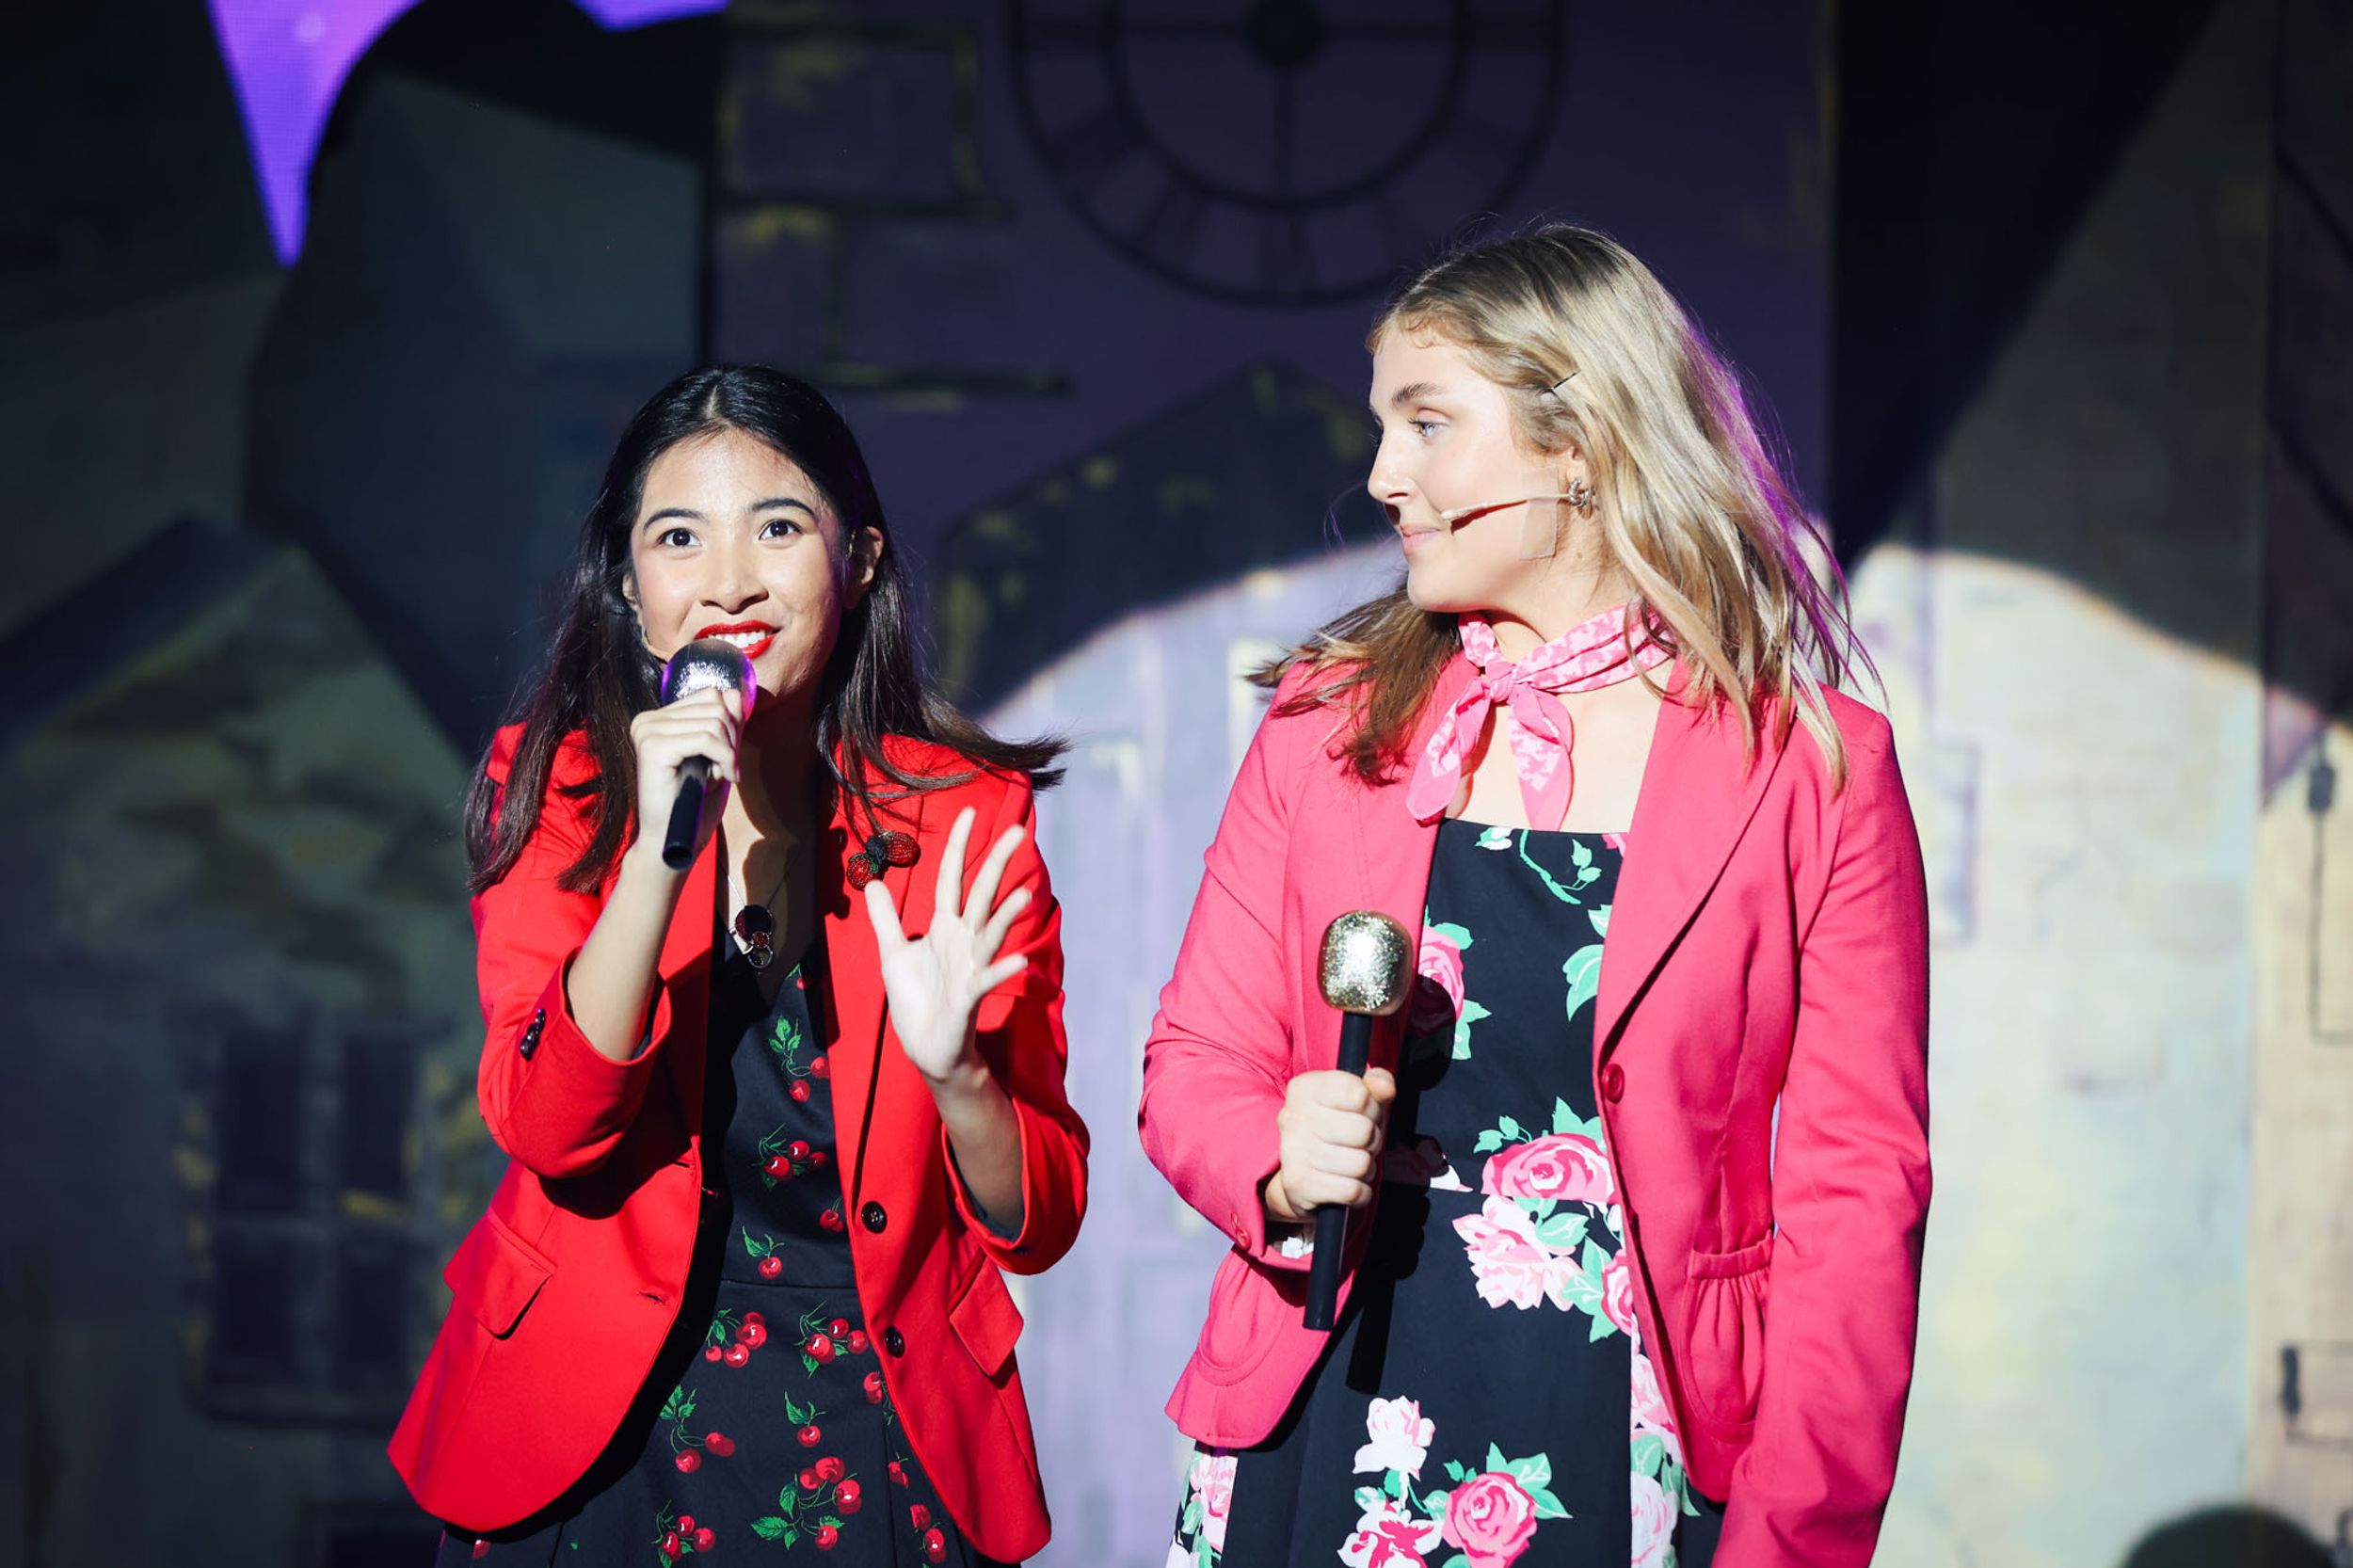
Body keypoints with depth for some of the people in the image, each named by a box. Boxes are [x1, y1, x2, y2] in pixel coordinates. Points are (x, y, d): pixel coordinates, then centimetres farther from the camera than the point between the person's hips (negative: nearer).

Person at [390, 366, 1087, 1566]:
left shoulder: (963, 814, -5)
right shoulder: (553, 786, -3)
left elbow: (1038, 1229, -5)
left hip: (872, 1421, 0)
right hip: (603, 1437, 0)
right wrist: (659, 850, -28)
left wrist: (955, 1070, -25)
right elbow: (547, 1127, -17)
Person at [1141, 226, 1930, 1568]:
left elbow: (1856, 1191, -5)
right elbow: (1195, 1064, 10)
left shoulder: (1816, 769, -3)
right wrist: (1280, 1167, -13)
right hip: (1328, 1454, 3)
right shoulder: (1327, 724, 7)